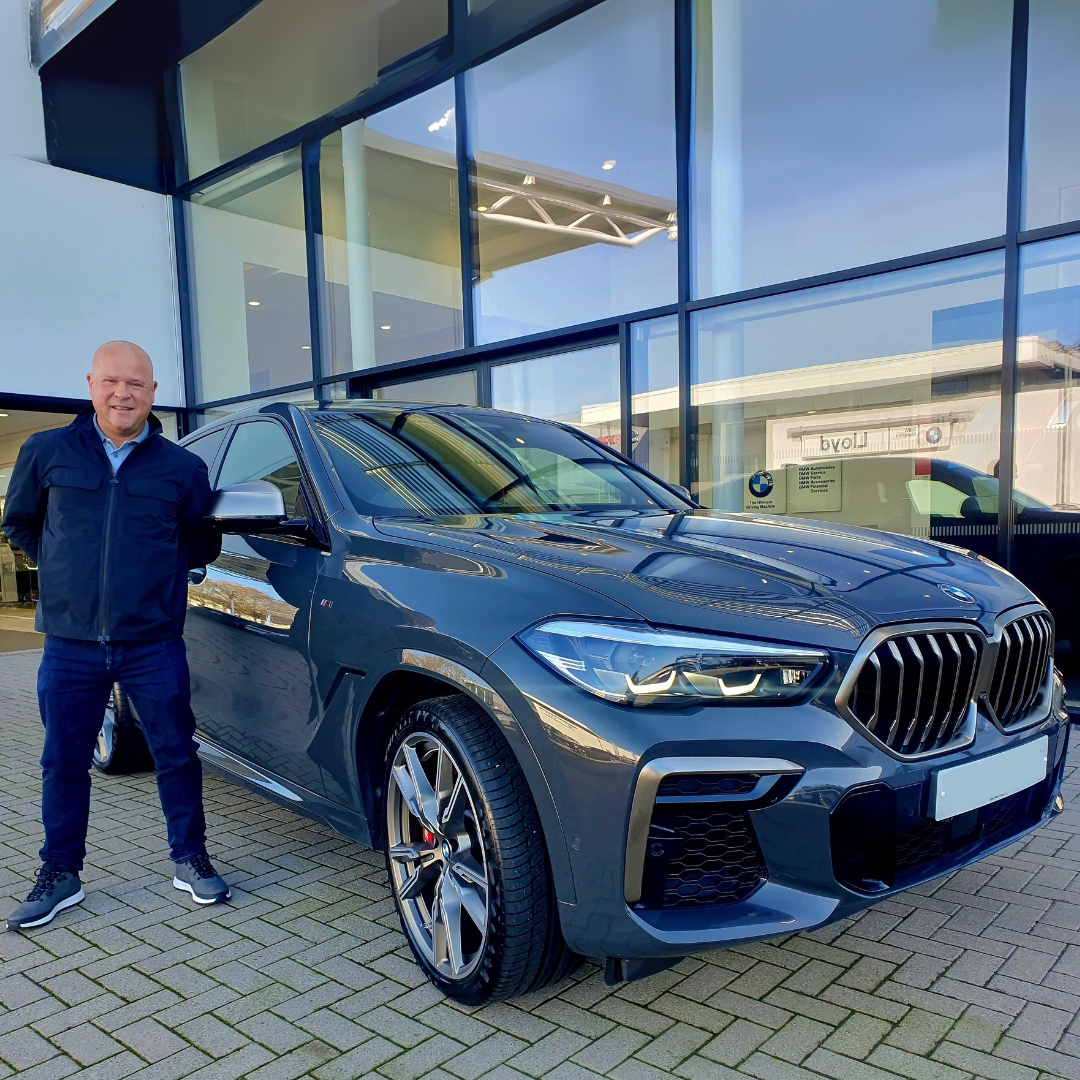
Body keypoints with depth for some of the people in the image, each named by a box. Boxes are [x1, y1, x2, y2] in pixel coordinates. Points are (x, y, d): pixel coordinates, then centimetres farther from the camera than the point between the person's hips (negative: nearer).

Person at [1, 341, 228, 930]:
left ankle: (190, 860, 23)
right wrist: (64, 570, 10)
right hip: (71, 644, 1)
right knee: (63, 764, 11)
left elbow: (203, 542, 14)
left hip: (154, 643, 0)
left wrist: (157, 572, 5)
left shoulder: (181, 468, 2)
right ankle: (60, 875, 28)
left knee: (176, 754, 6)